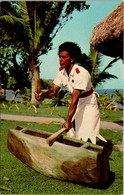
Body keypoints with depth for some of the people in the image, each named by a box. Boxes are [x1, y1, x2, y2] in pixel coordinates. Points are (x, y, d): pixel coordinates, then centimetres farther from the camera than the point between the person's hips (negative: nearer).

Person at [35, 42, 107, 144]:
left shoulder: (81, 73, -30)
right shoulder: (62, 71, -8)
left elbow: (75, 99, -33)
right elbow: (54, 90, -4)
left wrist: (68, 121, -33)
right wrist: (44, 94, -27)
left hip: (88, 103, -6)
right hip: (76, 105, 6)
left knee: (87, 137, -7)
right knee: (73, 134, 8)